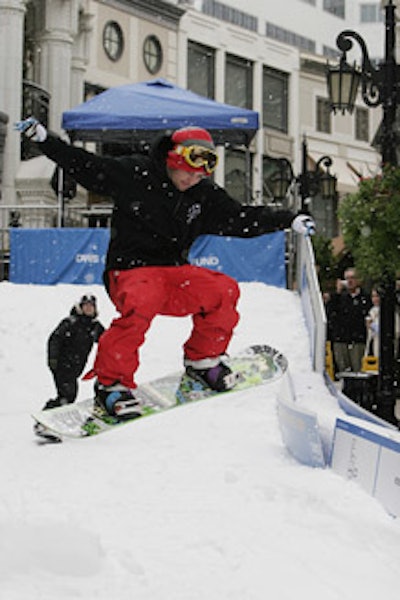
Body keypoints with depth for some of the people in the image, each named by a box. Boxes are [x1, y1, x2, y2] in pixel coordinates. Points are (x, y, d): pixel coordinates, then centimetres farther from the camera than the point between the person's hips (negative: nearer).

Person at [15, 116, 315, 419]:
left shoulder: (206, 195, 9)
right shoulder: (133, 173, -5)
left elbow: (242, 219, 14)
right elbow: (83, 165, -3)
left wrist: (290, 220, 7)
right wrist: (43, 138, -12)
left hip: (174, 272, 5)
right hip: (130, 271, -5)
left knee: (224, 290, -18)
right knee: (141, 304, -38)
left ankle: (202, 359, 6)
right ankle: (111, 381, -20)